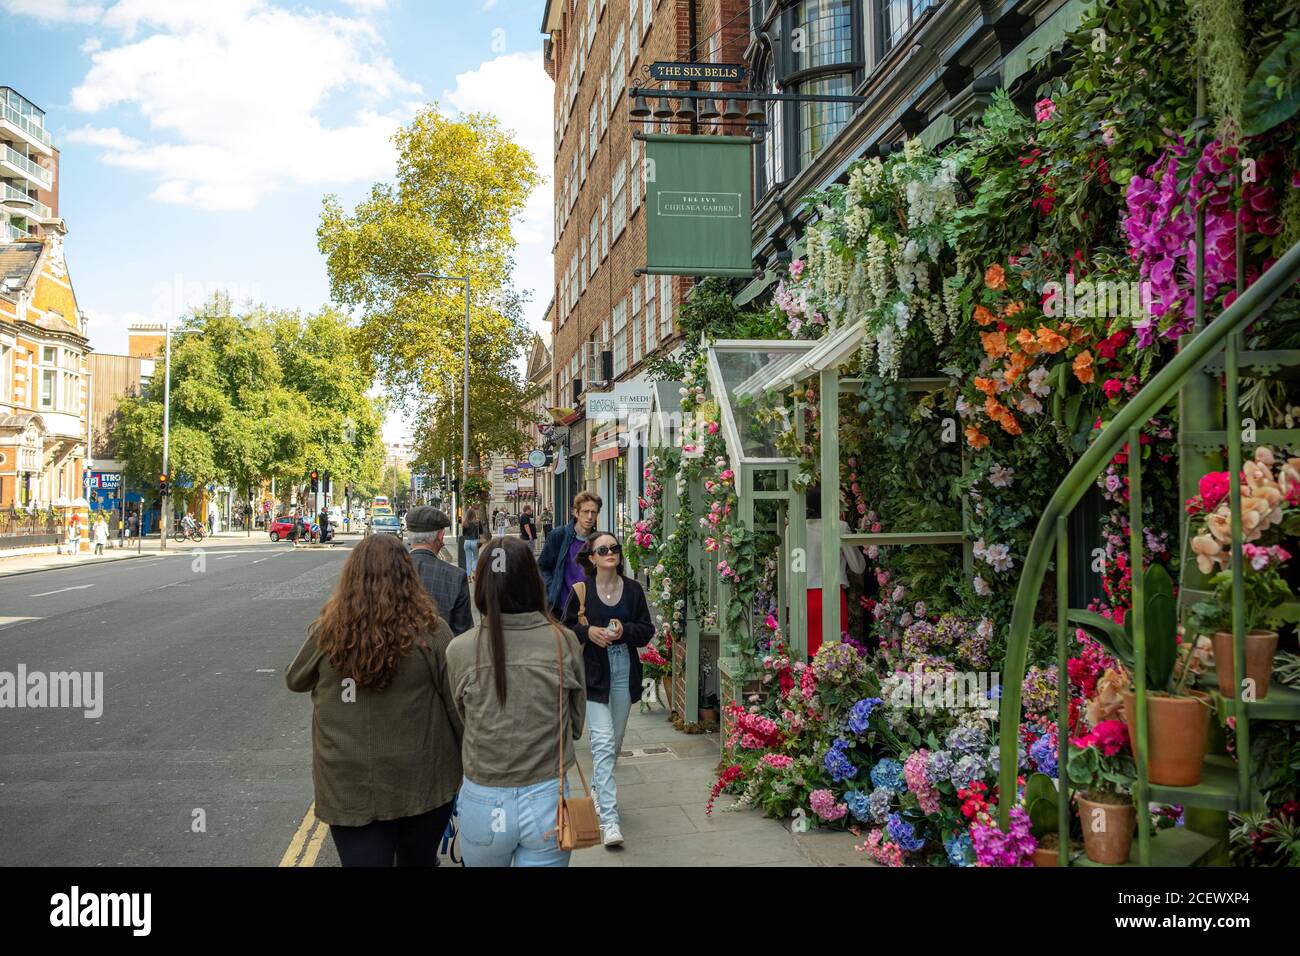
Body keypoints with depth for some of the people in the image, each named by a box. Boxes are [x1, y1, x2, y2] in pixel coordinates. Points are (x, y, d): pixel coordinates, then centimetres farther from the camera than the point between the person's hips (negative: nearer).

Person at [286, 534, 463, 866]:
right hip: (422, 782, 0)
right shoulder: (431, 632, -15)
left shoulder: (327, 633, -13)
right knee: (418, 861, 24)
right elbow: (458, 705, -9)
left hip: (347, 789, 0)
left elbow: (295, 680, 6)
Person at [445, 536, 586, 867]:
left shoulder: (460, 650, -13)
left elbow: (462, 721, 3)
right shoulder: (564, 642, -11)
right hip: (547, 801, 0)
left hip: (483, 804, 0)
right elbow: (576, 725, 1)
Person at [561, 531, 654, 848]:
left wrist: (624, 630, -15)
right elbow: (566, 629, 3)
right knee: (603, 743, -12)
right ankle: (609, 819, -13)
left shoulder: (633, 589, 3)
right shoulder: (580, 591, -4)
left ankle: (598, 792, 40)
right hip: (593, 673, -3)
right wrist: (588, 632, -16)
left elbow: (647, 630, 4)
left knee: (615, 743, 15)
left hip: (624, 671, 4)